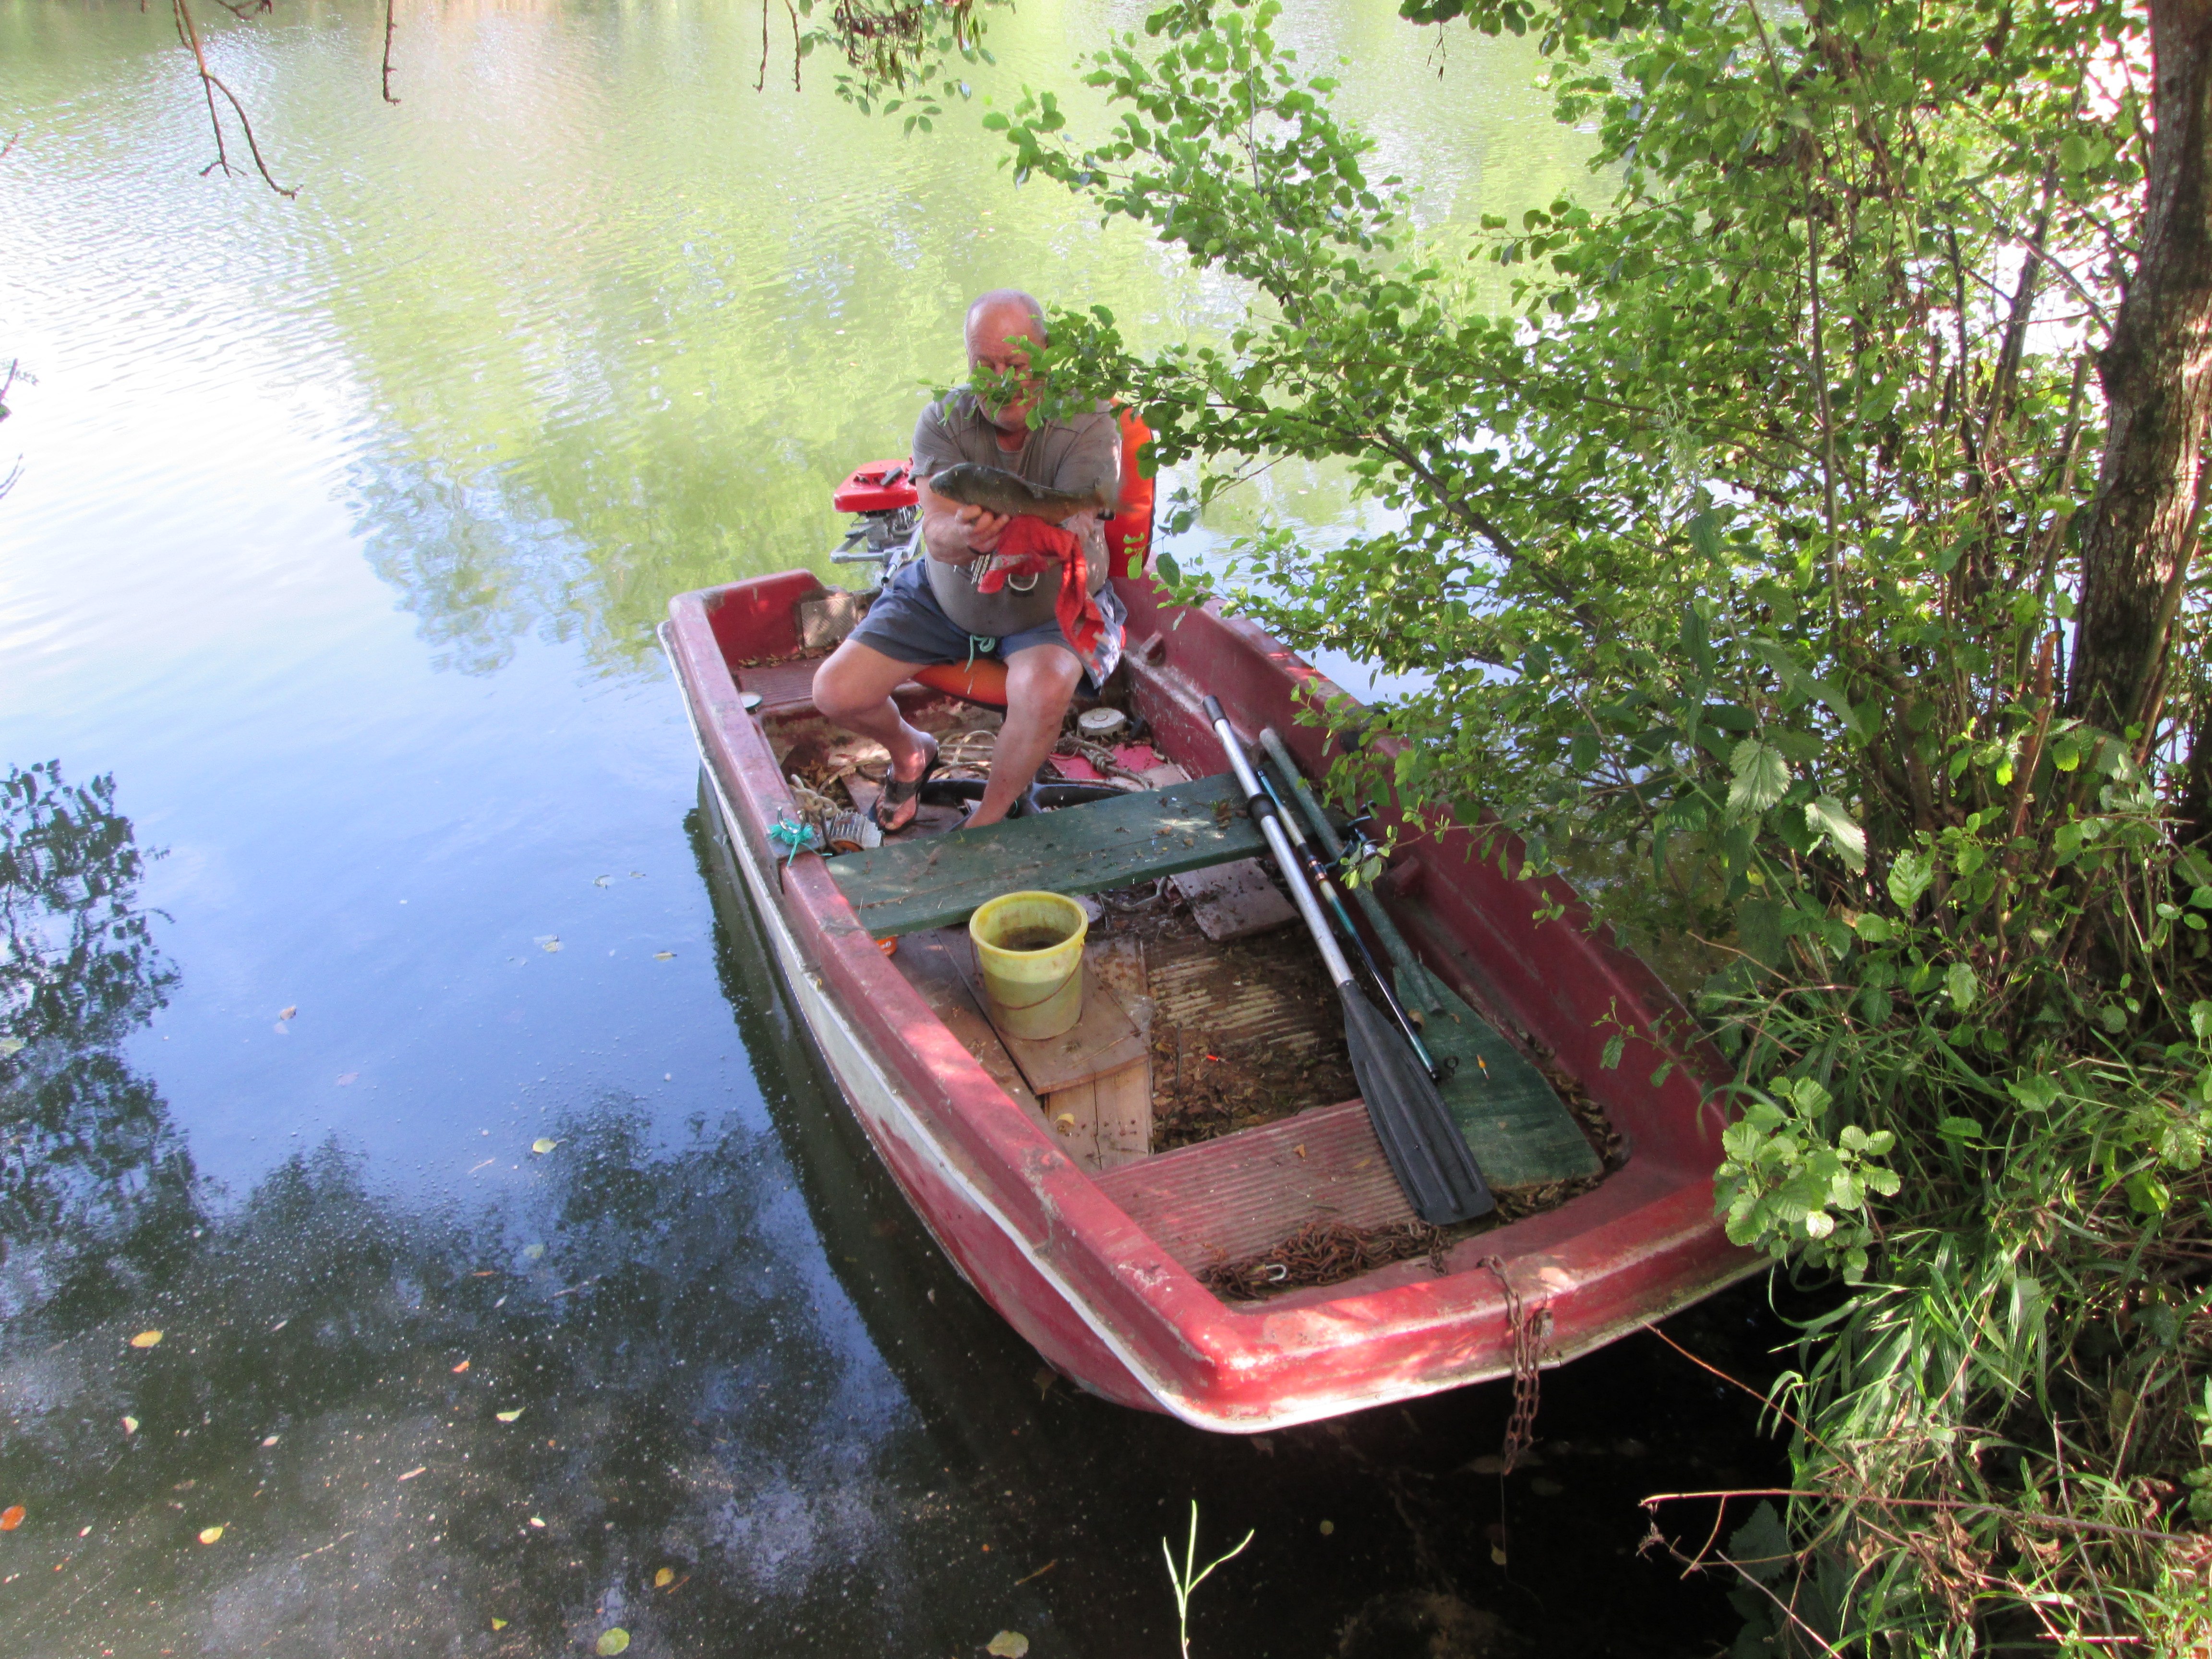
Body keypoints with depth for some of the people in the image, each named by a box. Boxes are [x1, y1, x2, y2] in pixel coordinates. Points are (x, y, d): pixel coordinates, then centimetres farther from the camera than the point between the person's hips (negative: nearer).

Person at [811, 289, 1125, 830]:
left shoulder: (1088, 424, -19)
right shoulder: (943, 421, -14)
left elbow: (1076, 533, -32)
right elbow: (936, 536, -27)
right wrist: (965, 536, -53)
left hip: (1055, 606, -3)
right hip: (945, 599, 3)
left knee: (1043, 691, -37)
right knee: (835, 693, -9)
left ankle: (991, 817, -7)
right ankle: (910, 750, 27)